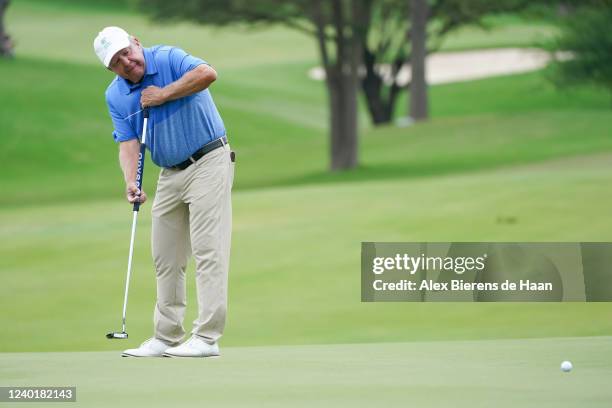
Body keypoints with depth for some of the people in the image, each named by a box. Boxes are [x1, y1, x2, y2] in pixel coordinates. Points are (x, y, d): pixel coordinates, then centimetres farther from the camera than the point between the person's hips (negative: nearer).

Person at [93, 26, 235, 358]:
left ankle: (207, 337, -14)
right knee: (165, 258, 8)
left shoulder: (169, 59, -12)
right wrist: (131, 181, -22)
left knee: (208, 250, -11)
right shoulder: (115, 96, 3)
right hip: (170, 174, 7)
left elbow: (207, 73, -30)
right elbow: (128, 142, -4)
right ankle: (166, 337, 14)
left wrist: (163, 94, -21)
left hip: (208, 160, -7)